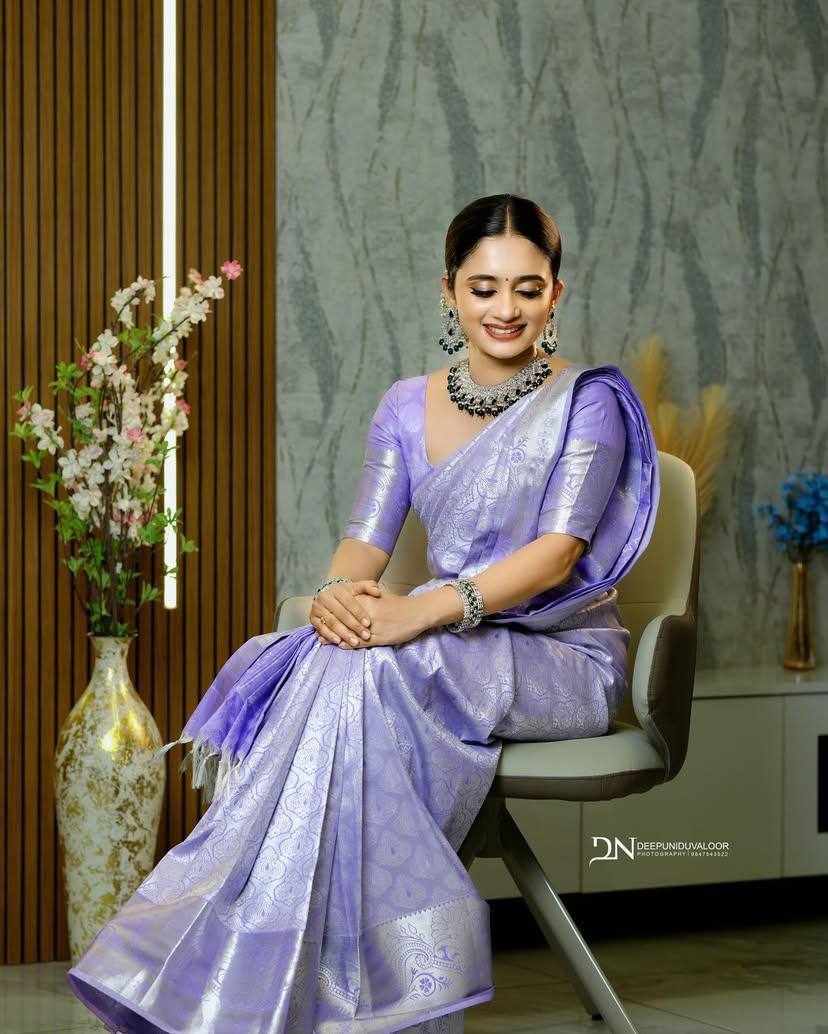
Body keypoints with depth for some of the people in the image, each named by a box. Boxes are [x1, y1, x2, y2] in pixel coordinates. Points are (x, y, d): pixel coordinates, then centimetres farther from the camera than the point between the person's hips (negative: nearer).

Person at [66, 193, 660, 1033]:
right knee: (322, 658, -30)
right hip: (452, 652, 4)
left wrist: (426, 610, -31)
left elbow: (558, 550, -16)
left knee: (362, 674, -33)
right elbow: (366, 538, 4)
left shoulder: (588, 400, -3)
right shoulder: (408, 406, 12)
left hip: (565, 658, -4)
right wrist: (342, 591, -23)